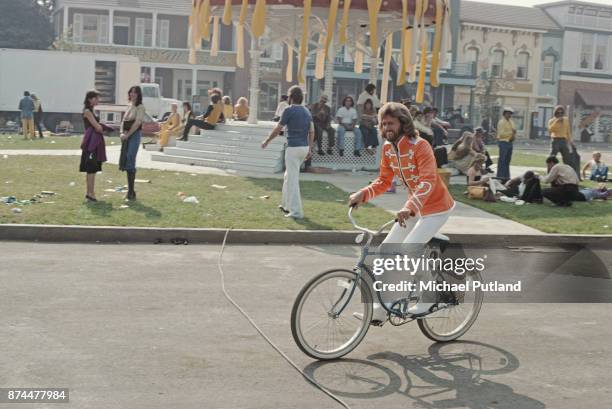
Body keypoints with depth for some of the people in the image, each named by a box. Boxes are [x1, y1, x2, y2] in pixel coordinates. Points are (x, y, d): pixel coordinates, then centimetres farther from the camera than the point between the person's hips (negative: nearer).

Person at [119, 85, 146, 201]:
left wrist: (127, 135, -15)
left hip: (134, 135, -8)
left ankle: (131, 192, -5)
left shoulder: (140, 107, -6)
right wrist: (122, 133, 0)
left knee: (130, 162, -10)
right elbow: (124, 121, 16)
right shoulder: (130, 106, 17)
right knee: (125, 162, 8)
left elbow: (137, 123, -15)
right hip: (127, 136, 8)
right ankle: (130, 191, 16)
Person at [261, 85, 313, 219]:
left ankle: (296, 211, -5)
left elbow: (278, 129, -6)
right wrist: (310, 148, 14)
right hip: (304, 147, 8)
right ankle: (287, 205, 32)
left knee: (293, 179, -4)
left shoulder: (289, 110, -11)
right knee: (288, 176, 22)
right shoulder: (307, 111, 10)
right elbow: (312, 131, 9)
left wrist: (266, 141, 7)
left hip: (293, 148, -8)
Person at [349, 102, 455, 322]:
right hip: (414, 207, 8)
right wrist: (362, 194, -14)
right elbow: (383, 181, 4)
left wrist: (409, 207, -49)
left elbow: (428, 182, -35)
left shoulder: (419, 146, -24)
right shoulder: (388, 148, -1)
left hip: (435, 208, -8)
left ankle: (428, 298, 2)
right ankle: (380, 309, 10)